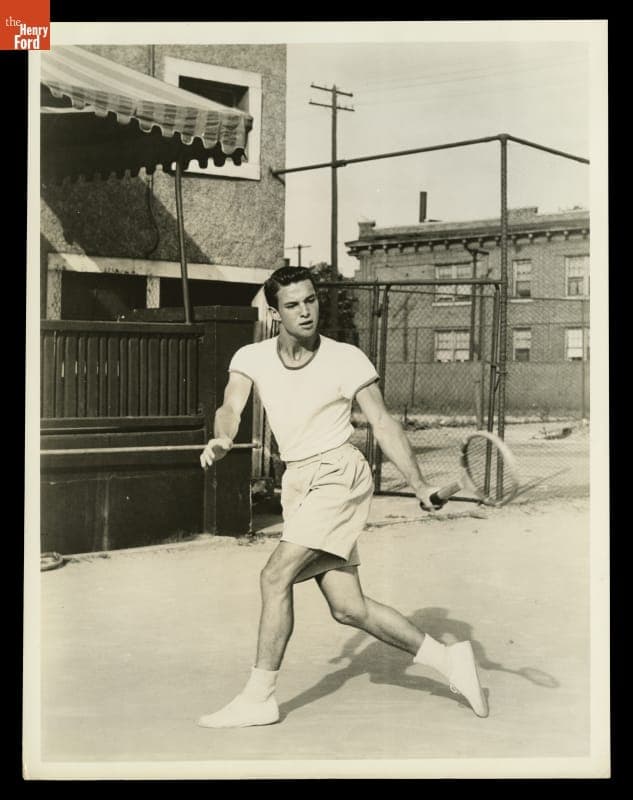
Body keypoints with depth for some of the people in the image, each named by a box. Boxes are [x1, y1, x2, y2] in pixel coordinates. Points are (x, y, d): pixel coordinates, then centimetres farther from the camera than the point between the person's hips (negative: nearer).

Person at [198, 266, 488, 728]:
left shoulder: (347, 359, -5)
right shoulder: (252, 359, 4)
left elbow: (384, 423, -4)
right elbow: (231, 408, -10)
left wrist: (420, 486, -10)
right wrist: (221, 440, -34)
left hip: (338, 475, -5)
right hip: (298, 483, 5)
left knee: (276, 577, -14)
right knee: (349, 608, 5)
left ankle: (259, 698, -2)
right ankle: (448, 659, 18)